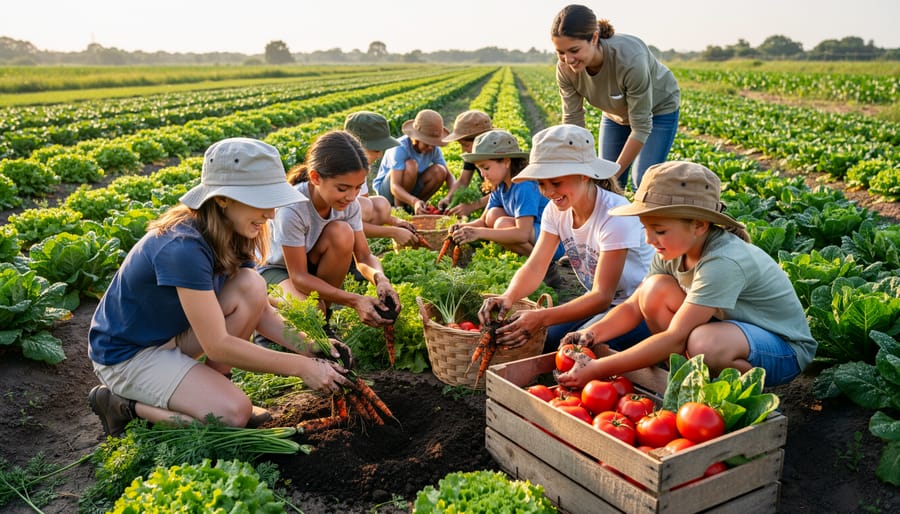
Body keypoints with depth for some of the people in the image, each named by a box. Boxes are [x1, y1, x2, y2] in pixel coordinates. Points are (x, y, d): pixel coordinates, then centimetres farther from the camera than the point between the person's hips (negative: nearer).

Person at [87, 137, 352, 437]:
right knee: (233, 414, -21)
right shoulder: (183, 247, -33)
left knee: (252, 286, -16)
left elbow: (262, 313, -2)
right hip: (125, 355, -7)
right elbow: (217, 345, -30)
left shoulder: (232, 236, -7)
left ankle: (214, 389, 0)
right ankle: (126, 404, -1)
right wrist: (300, 367, -26)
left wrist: (313, 349, -17)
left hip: (173, 335, 8)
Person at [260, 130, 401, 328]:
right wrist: (354, 300, -39)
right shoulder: (291, 208, -35)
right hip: (276, 270, -5)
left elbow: (364, 257, -12)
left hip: (314, 267, 5)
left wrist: (380, 278, -37)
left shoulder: (349, 203, -18)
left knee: (342, 232, -27)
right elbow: (299, 277, -30)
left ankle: (324, 308, -9)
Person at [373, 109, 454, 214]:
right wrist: (414, 201, -58)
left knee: (440, 171, -20)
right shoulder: (400, 148, -30)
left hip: (410, 188, 6)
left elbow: (448, 175, -7)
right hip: (386, 189, -5)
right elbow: (394, 187, -39)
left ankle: (410, 208, -4)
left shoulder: (434, 148, -13)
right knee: (410, 165, -34)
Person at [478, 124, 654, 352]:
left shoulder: (614, 215, -27)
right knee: (536, 339, -13)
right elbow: (534, 267, -13)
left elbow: (602, 297, -29)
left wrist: (541, 318, -42)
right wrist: (508, 297, -36)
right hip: (598, 301, 6)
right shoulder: (556, 210, -6)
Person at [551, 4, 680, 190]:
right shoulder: (566, 69, -27)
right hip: (616, 114, 5)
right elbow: (572, 121, -19)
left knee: (642, 180, -14)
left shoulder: (630, 59, -41)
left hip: (658, 109, -4)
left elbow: (641, 127, -32)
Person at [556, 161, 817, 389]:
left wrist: (599, 369, -34)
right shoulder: (674, 249, -9)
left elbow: (675, 338, -34)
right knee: (655, 288, -15)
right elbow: (633, 306, -5)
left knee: (704, 343, -39)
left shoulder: (723, 262, -33)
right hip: (731, 328, 7)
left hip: (784, 347, -7)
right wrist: (594, 332, -26)